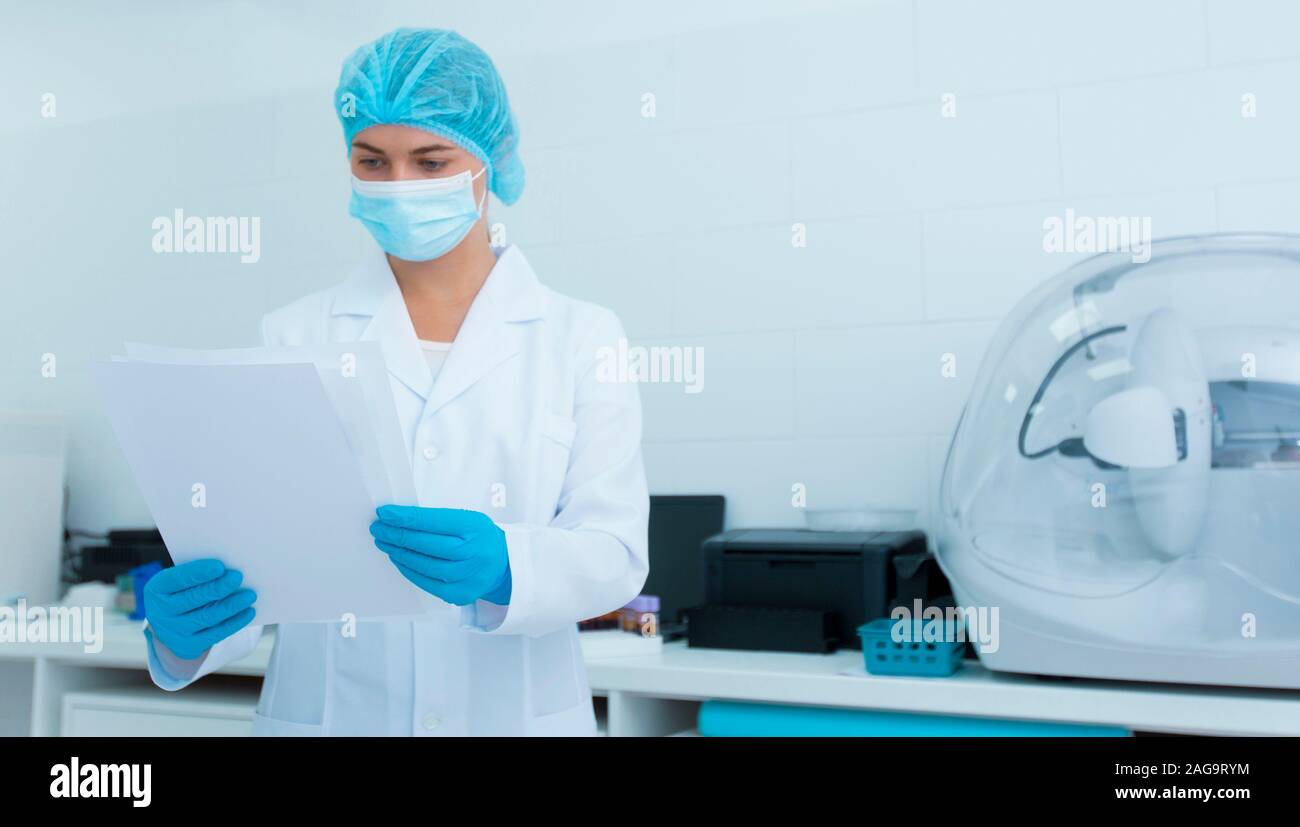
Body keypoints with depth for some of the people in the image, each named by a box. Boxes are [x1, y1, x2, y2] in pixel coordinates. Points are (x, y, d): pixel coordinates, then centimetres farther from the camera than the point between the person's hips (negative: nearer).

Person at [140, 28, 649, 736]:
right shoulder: (294, 338, 1)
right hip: (330, 711, 1)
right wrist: (184, 628, -25)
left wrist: (503, 565, -28)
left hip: (516, 711, 0)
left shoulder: (579, 338, -2)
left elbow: (615, 550, -9)